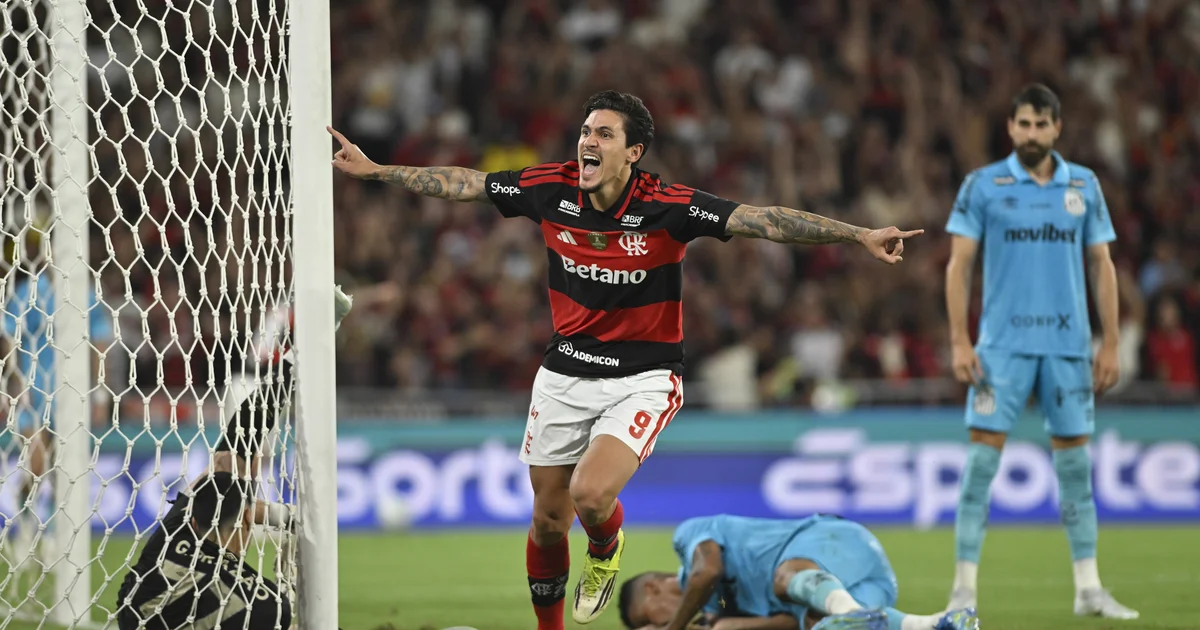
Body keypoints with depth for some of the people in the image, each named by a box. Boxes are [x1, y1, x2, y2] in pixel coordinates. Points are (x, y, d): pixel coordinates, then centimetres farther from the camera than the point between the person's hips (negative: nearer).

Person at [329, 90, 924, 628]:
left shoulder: (667, 206, -19)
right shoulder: (550, 189, -9)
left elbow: (763, 220, -23)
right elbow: (461, 183, 3)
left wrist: (859, 235, -31)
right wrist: (372, 169, 5)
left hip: (642, 378, -4)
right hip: (565, 375, 4)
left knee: (591, 496, -24)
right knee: (549, 521, 9)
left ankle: (607, 548, 14)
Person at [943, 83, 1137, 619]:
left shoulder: (1084, 187, 8)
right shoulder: (983, 186, 0)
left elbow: (1101, 266, 11)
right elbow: (959, 264, 0)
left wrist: (1110, 344, 5)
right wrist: (959, 341, -9)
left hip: (1069, 346, 2)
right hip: (1003, 345, -2)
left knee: (1075, 463, 5)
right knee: (982, 459, -7)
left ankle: (1088, 589, 11)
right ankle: (964, 587, -4)